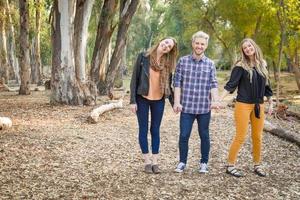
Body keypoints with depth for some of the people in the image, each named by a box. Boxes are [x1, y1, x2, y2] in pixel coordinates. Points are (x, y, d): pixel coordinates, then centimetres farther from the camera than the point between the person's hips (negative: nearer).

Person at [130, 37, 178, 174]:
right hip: (142, 99, -2)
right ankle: (147, 162, 13)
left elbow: (168, 84, 9)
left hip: (159, 101, 2)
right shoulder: (143, 57, -6)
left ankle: (155, 162, 14)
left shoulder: (168, 63, 3)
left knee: (155, 130, 8)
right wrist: (133, 100, -11)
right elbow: (134, 78, -6)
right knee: (143, 130, 4)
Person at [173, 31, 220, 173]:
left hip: (204, 108, 1)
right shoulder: (183, 61, 1)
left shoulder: (210, 64, 4)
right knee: (184, 135, 3)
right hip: (187, 107, -1)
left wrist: (215, 100, -14)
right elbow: (177, 82, 1)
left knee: (204, 136, 10)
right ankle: (182, 162, 19)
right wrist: (177, 102, -6)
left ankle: (204, 163, 24)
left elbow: (213, 84, 1)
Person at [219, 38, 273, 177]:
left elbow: (266, 86, 15)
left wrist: (270, 104, 16)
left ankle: (257, 165, 23)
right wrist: (219, 100, -22)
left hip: (259, 106, 5)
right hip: (243, 105, -5)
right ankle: (230, 166, 6)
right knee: (240, 137, -4)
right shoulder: (241, 65, -6)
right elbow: (231, 84, -12)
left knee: (257, 137, 9)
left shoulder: (262, 64, 8)